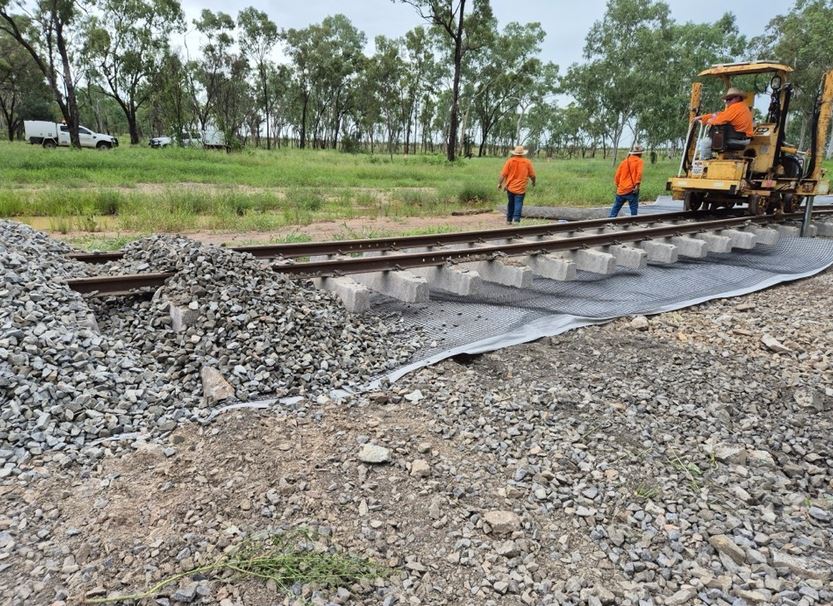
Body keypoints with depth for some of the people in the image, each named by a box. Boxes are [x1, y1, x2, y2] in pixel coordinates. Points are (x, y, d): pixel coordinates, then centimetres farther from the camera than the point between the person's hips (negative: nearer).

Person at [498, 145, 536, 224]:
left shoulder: (510, 161, -3)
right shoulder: (527, 162, -1)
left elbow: (503, 174, -6)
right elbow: (532, 175, 4)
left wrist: (500, 183, 4)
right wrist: (533, 182, 23)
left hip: (510, 187, 2)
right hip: (520, 188, -2)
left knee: (510, 204, 16)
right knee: (518, 205, -3)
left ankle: (509, 220, 25)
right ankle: (516, 220, -15)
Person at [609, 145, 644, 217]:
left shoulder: (624, 161, 13)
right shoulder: (639, 161, 1)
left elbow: (617, 175, 12)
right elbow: (639, 173, -16)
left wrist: (618, 186, 22)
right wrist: (637, 185, -18)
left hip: (621, 190, 5)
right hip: (631, 190, -5)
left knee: (615, 207, 12)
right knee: (634, 208, -2)